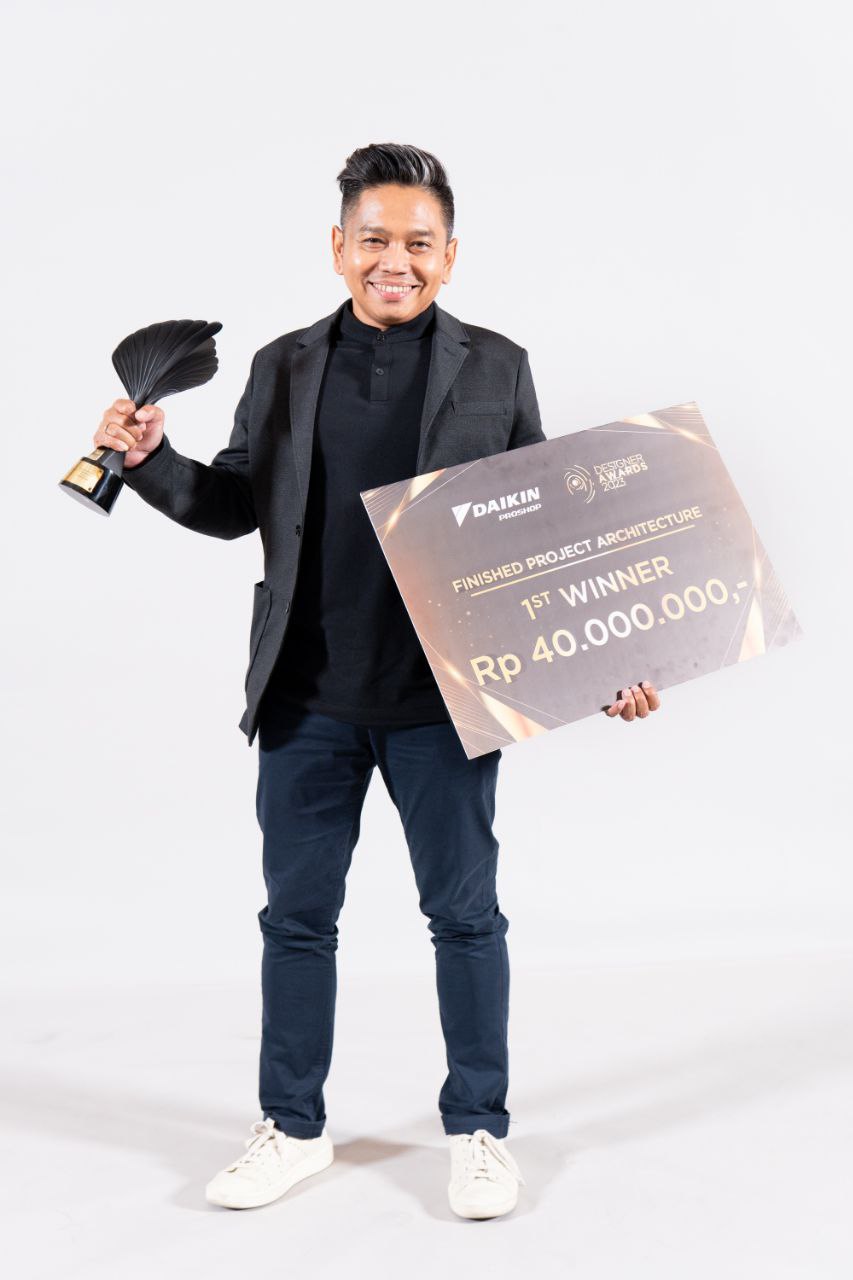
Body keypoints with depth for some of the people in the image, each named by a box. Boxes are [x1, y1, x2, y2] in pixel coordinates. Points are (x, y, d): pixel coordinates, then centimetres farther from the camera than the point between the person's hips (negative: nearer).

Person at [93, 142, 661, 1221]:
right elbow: (235, 506, 9)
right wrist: (147, 458, -8)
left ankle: (477, 1129, 25)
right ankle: (294, 1128, 28)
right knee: (296, 913, 11)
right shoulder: (284, 367, 8)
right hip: (308, 696, 2)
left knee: (464, 912, 8)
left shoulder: (496, 368, 4)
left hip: (442, 695, -2)